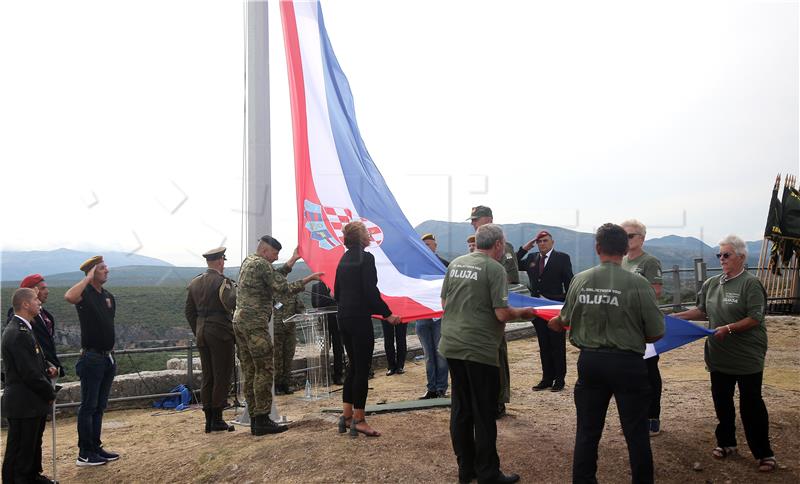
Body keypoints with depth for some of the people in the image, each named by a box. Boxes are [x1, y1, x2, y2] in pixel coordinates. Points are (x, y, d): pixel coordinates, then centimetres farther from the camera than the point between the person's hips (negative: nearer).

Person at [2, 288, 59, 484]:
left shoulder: (24, 328, 10)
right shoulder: (17, 334, -23)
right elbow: (29, 373, -23)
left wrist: (47, 367, 2)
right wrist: (50, 393, -11)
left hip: (33, 403, 10)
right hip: (23, 404, -10)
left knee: (33, 444, 24)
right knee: (19, 450, 3)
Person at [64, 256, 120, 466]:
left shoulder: (109, 297, 13)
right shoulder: (85, 294, -10)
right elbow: (69, 296, -36)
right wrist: (89, 278, -24)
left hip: (107, 357, 8)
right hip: (92, 358, -8)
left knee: (99, 406, 14)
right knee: (88, 406, -2)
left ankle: (96, 448, 23)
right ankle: (84, 454, 6)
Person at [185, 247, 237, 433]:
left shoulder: (194, 283, 11)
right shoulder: (222, 281, -11)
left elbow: (189, 311, 15)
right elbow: (231, 304, -24)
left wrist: (198, 332, 19)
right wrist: (234, 288, -10)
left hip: (202, 333, 7)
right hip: (221, 333, -7)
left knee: (207, 377, 12)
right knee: (222, 376, 1)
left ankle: (208, 420, 17)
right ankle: (217, 419, 4)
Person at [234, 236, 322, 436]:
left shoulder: (247, 262, 20)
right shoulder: (261, 264, -9)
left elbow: (275, 278, 24)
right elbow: (283, 288, -13)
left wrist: (293, 260, 25)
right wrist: (308, 280, -6)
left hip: (239, 320, 10)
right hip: (255, 323, -10)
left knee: (249, 371, 9)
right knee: (264, 369, -6)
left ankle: (254, 419, 12)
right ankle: (262, 420, -5)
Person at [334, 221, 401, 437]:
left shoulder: (344, 259, 12)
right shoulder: (366, 258, -12)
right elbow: (371, 291, -17)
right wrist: (387, 314, -11)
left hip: (344, 318, 8)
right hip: (360, 318, -8)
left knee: (353, 365, 17)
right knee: (362, 368, -1)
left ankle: (346, 415, 21)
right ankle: (358, 421, 5)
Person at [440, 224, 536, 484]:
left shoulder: (456, 264, 8)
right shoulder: (494, 268, -11)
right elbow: (502, 314, -15)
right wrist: (522, 312, 3)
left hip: (451, 345, 7)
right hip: (480, 350, -6)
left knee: (460, 409, 14)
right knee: (484, 415, 4)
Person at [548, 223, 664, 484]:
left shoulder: (580, 280, -6)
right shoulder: (637, 283, -14)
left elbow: (566, 320, 8)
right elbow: (656, 333, -8)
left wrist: (556, 322, 31)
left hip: (590, 361, 3)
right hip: (627, 363, -2)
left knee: (587, 431, 14)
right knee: (636, 433, 12)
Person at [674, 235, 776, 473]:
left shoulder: (750, 283, -12)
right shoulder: (711, 283, 6)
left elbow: (755, 319, -16)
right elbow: (702, 311, 15)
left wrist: (728, 328, -24)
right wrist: (678, 316, 6)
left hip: (747, 357, -6)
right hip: (719, 356, 6)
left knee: (751, 405, 1)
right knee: (721, 401, 15)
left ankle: (764, 453, 14)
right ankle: (726, 443, 31)